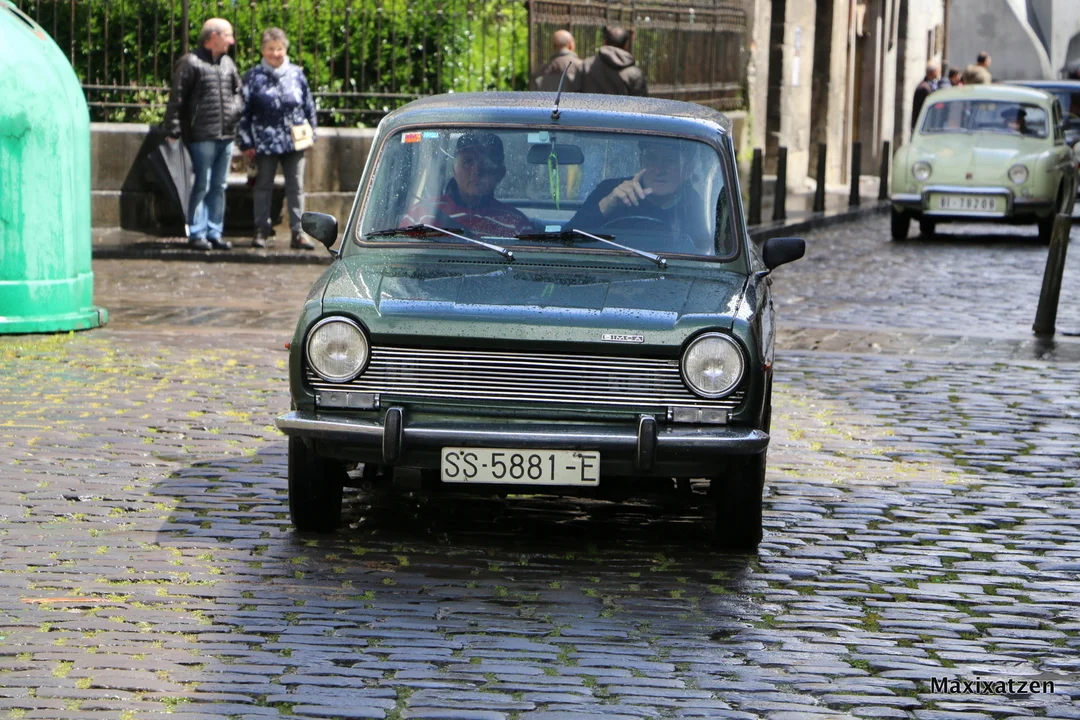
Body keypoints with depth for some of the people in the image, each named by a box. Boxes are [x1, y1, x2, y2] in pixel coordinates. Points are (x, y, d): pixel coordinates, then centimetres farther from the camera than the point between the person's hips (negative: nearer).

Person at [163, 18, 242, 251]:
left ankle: (214, 233, 16)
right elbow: (176, 99, -10)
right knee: (202, 185, -4)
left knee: (219, 186, 10)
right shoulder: (191, 63, -7)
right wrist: (173, 130, -13)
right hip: (202, 136, -7)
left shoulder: (228, 63, 14)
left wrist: (236, 108, 6)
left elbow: (239, 91, 27)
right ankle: (197, 233, 3)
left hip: (226, 135, 7)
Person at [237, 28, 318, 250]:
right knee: (263, 187, 7)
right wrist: (246, 142, -5)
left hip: (294, 142, 2)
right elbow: (244, 112, -2)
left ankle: (298, 232, 8)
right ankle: (261, 230, 15)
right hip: (265, 143, -2)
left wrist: (311, 132, 9)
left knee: (296, 187, 4)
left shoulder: (296, 74, 6)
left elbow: (308, 106, 13)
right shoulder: (253, 77, -2)